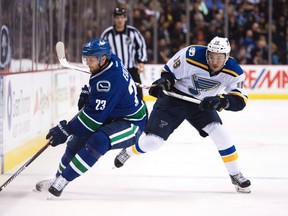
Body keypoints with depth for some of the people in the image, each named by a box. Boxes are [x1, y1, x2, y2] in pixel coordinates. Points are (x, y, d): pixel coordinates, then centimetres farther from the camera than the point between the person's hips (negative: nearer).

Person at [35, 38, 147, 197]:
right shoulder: (112, 62, -5)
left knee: (98, 141, -34)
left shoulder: (109, 80, -32)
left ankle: (63, 179, -28)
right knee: (77, 141, 10)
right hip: (112, 117, 11)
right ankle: (58, 179, 25)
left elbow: (94, 116, -30)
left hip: (131, 124, -11)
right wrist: (87, 93, 5)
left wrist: (66, 130, -25)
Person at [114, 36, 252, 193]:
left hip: (202, 103, 2)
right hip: (174, 97, -2)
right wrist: (163, 83, -31)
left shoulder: (233, 71, -21)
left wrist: (220, 101, -42)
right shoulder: (191, 56, -28)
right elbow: (169, 72, -12)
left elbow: (240, 101, -26)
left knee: (218, 132, -18)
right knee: (152, 140, -7)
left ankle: (236, 176, -5)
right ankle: (128, 151, 26)